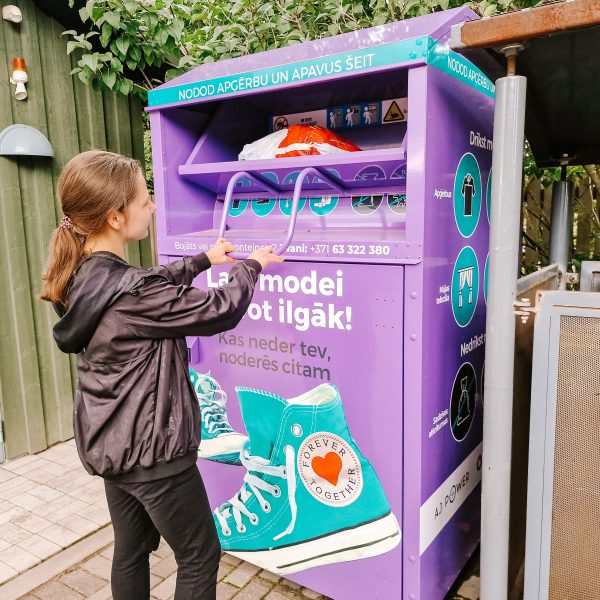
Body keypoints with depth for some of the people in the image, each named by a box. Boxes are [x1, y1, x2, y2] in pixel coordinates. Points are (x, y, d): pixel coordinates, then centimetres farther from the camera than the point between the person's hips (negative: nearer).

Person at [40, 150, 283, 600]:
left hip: (108, 445, 9)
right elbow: (220, 311, -20)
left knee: (131, 550, 25)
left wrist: (203, 260, 19)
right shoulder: (130, 293, -30)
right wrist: (250, 267, -3)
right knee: (200, 556, 12)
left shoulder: (84, 276, -2)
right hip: (152, 449, -9)